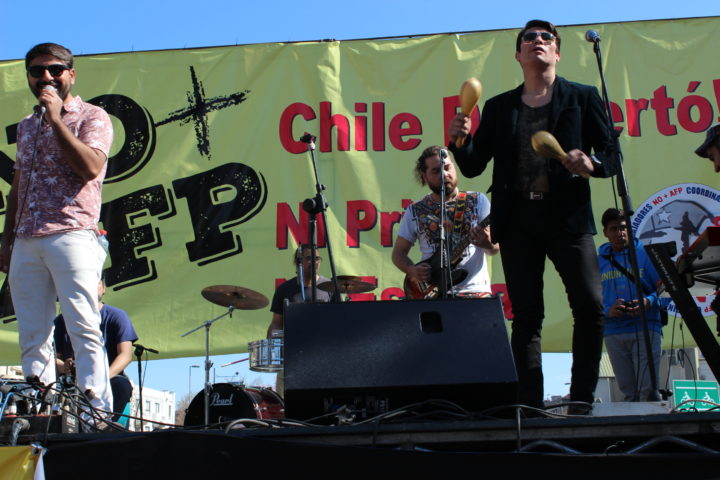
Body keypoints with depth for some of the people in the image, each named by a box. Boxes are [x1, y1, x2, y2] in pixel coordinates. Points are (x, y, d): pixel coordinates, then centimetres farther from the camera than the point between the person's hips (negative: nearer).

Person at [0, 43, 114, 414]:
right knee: (32, 338, 3)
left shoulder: (91, 117, 4)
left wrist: (56, 119, -12)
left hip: (72, 235, -6)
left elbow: (91, 167, -14)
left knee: (84, 330, -12)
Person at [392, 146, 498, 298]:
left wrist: (488, 243, -21)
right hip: (432, 293, 1)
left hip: (474, 290, -1)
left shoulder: (478, 201, 8)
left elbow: (495, 249, 3)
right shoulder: (415, 211, 10)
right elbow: (398, 253, 15)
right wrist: (412, 270, -6)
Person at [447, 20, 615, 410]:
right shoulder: (499, 108, 16)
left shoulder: (582, 98, 11)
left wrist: (591, 165, -14)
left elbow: (612, 153, 7)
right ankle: (531, 407, 4)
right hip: (518, 220, 2)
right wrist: (459, 141, -6)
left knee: (590, 306, -13)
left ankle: (581, 401, 0)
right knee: (526, 317, 1)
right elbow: (472, 167, 14)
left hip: (567, 217, -2)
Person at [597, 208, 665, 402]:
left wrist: (649, 302, -17)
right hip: (613, 333, 3)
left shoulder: (645, 254, 6)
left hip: (645, 328, -3)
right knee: (629, 392, 3)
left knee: (648, 390, -12)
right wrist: (608, 311, -10)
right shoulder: (598, 261, 13)